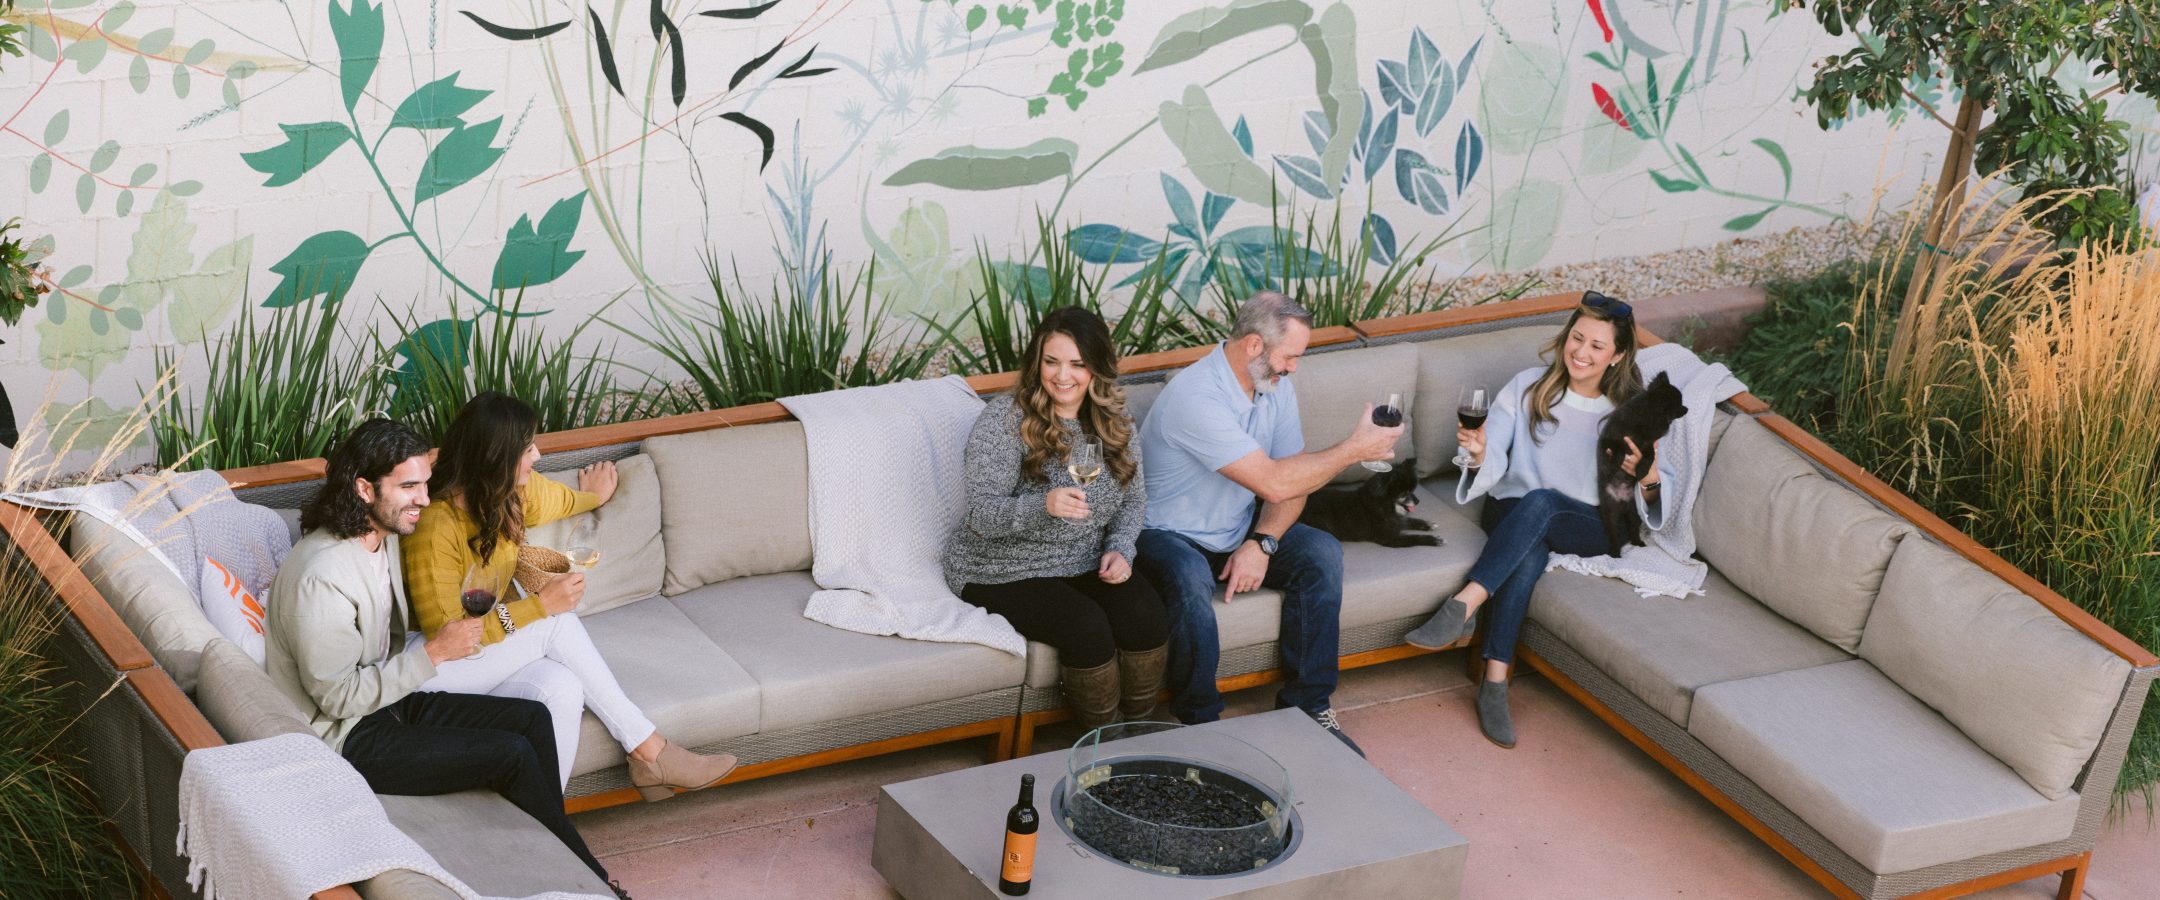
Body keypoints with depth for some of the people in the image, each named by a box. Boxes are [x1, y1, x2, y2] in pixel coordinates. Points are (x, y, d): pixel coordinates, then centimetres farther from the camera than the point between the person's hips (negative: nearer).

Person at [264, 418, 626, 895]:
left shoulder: (383, 538, 3)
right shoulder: (322, 577, -28)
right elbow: (339, 696, -25)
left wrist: (439, 642, -1)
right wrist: (433, 653, -24)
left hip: (386, 696, 10)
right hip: (346, 736, -9)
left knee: (533, 719, -2)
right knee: (512, 754, -16)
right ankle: (586, 876, 3)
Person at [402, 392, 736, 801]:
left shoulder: (514, 494, 1)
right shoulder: (435, 525, -25)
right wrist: (541, 605, -26)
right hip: (440, 666, -8)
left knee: (561, 688, -24)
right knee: (557, 623, -24)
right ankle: (648, 749, -16)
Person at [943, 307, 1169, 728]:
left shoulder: (1113, 420, 2)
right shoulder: (1003, 420, -16)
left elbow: (1133, 498, 12)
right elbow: (982, 515, -21)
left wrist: (1120, 549, -8)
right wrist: (1043, 506, -40)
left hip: (1086, 566, 5)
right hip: (1004, 573, -5)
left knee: (1144, 613, -24)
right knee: (1086, 625, -30)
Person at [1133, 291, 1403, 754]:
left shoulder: (1276, 384, -1)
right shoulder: (1196, 398, -29)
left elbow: (1294, 480, 0)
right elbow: (1273, 484, -33)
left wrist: (1261, 543, -18)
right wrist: (1355, 449, -25)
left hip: (1238, 529, 7)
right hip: (1171, 536, -7)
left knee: (1322, 553, -17)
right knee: (1191, 582, -39)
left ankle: (1308, 703, -7)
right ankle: (1199, 724, -20)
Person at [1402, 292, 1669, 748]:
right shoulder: (1529, 387, 2)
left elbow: (1647, 505, 5)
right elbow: (1495, 467, -6)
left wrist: (1649, 479, -20)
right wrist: (1480, 456, -30)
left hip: (1592, 527, 0)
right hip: (1514, 512, 0)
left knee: (1539, 503, -35)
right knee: (1529, 555, -36)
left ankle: (1464, 604, -41)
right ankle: (1495, 684, -39)